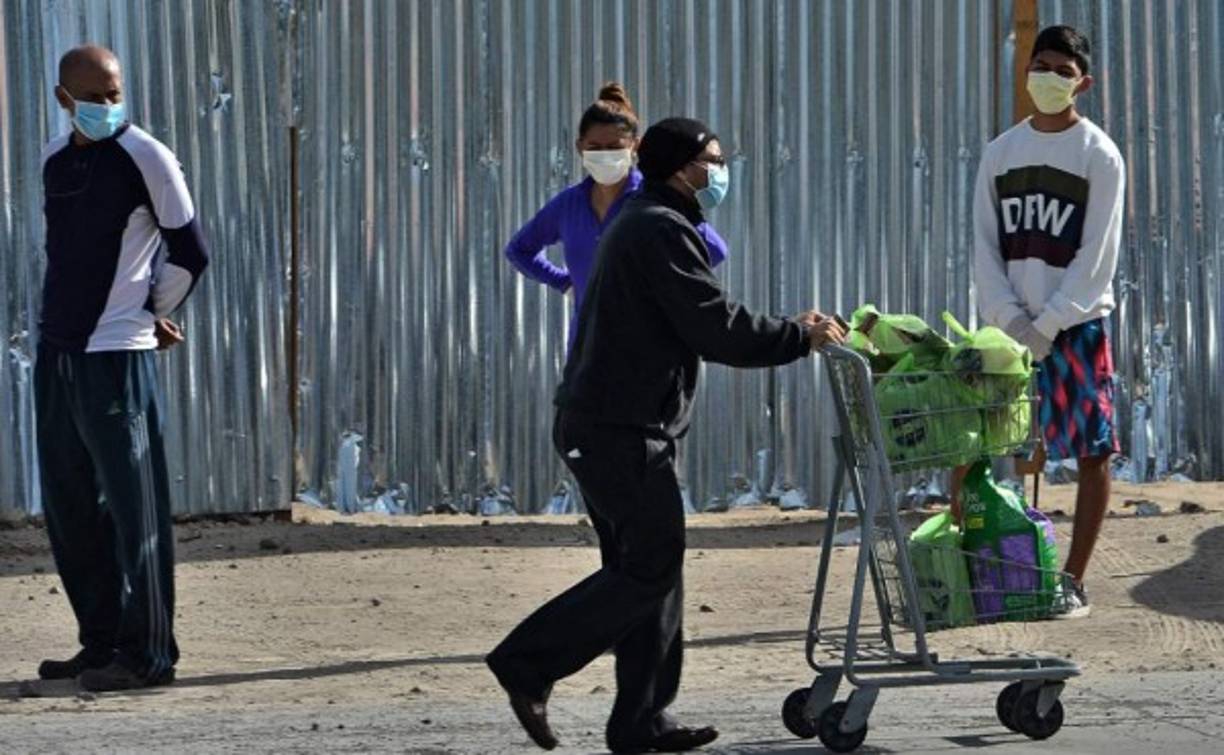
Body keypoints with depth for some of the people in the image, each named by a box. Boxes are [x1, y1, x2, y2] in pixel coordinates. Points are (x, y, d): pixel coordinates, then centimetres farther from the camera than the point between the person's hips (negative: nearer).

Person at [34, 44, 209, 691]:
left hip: (116, 356, -7)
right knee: (68, 507, 10)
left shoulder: (144, 158, -8)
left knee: (132, 506, -5)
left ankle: (147, 654, -2)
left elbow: (189, 252, -4)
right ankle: (101, 642, 19)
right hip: (57, 348, 7)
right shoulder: (54, 159, 11)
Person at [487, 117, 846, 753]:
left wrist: (790, 331, 16)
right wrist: (801, 338, -9)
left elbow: (700, 323, 23)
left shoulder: (640, 224, 22)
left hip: (596, 425, 11)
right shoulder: (663, 230, -13)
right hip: (622, 430, -11)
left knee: (645, 564, 11)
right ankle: (527, 664, -7)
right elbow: (716, 329, -18)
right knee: (650, 568, -9)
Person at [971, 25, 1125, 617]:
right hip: (1009, 326, 3)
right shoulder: (1001, 153, 9)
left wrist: (1046, 326, -13)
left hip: (1077, 325, -3)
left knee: (1092, 453, -3)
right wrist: (1007, 319, -7)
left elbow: (1096, 257, -8)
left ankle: (1072, 582, 4)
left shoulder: (1099, 156, -3)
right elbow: (985, 246, 6)